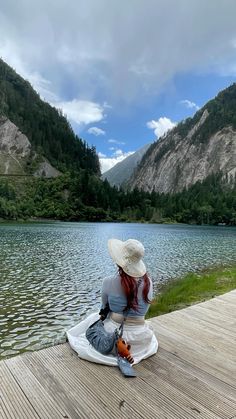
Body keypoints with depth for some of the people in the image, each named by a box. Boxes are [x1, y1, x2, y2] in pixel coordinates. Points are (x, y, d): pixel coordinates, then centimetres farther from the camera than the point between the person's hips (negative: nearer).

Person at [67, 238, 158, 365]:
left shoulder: (108, 283, -19)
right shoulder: (148, 282, -11)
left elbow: (104, 307, 1)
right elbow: (143, 310, 5)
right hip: (141, 340, 3)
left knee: (93, 319, 29)